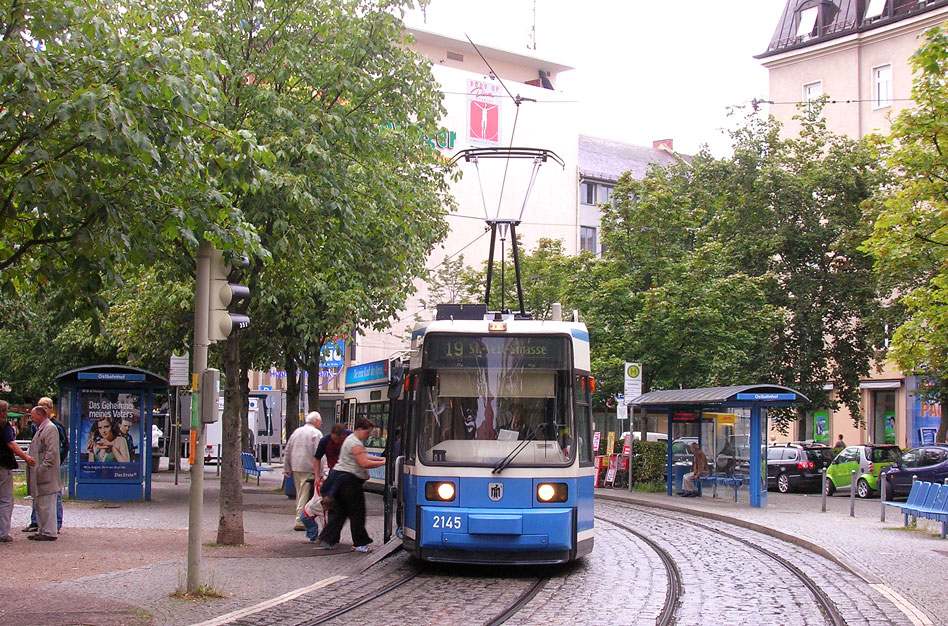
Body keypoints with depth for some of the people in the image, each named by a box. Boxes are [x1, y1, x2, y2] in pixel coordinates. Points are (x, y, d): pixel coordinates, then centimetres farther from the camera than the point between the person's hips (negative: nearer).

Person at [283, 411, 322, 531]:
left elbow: (287, 451, 18)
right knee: (305, 495, -6)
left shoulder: (296, 431, 16)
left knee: (300, 494, 17)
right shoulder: (316, 433, -6)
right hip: (308, 469, -7)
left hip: (295, 468, 7)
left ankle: (299, 519, 22)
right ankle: (300, 522, -9)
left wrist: (286, 468, 21)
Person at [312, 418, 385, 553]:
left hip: (340, 479, 10)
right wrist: (382, 463, -13)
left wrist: (381, 459, 15)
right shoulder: (356, 444, -14)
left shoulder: (351, 439, 20)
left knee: (338, 512, 11)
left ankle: (324, 540, 7)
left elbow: (364, 457, 25)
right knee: (357, 512, -1)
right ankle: (359, 543, 7)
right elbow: (365, 463, -22)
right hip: (350, 480, -10)